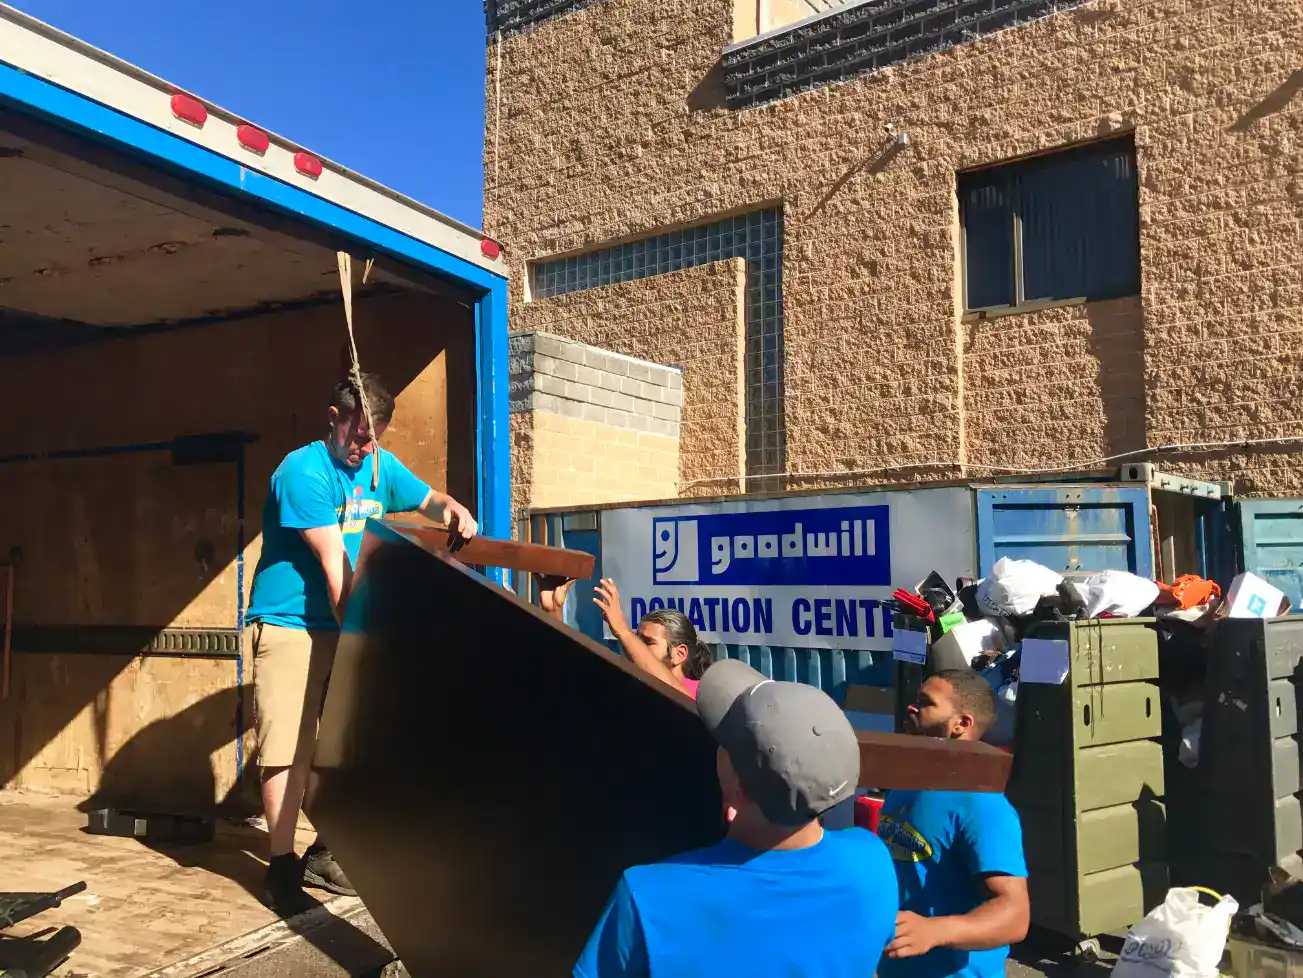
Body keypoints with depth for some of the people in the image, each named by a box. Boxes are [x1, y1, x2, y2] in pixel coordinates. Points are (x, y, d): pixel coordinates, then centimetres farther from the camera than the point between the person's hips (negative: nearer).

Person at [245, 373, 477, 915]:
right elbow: (335, 564, -20)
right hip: (290, 625, -7)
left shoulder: (380, 466, 4)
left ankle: (323, 855, 22)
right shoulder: (303, 472, -17)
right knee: (288, 751, -6)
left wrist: (453, 509, -6)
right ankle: (281, 868, 5)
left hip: (343, 626, 7)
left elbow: (426, 499, 19)